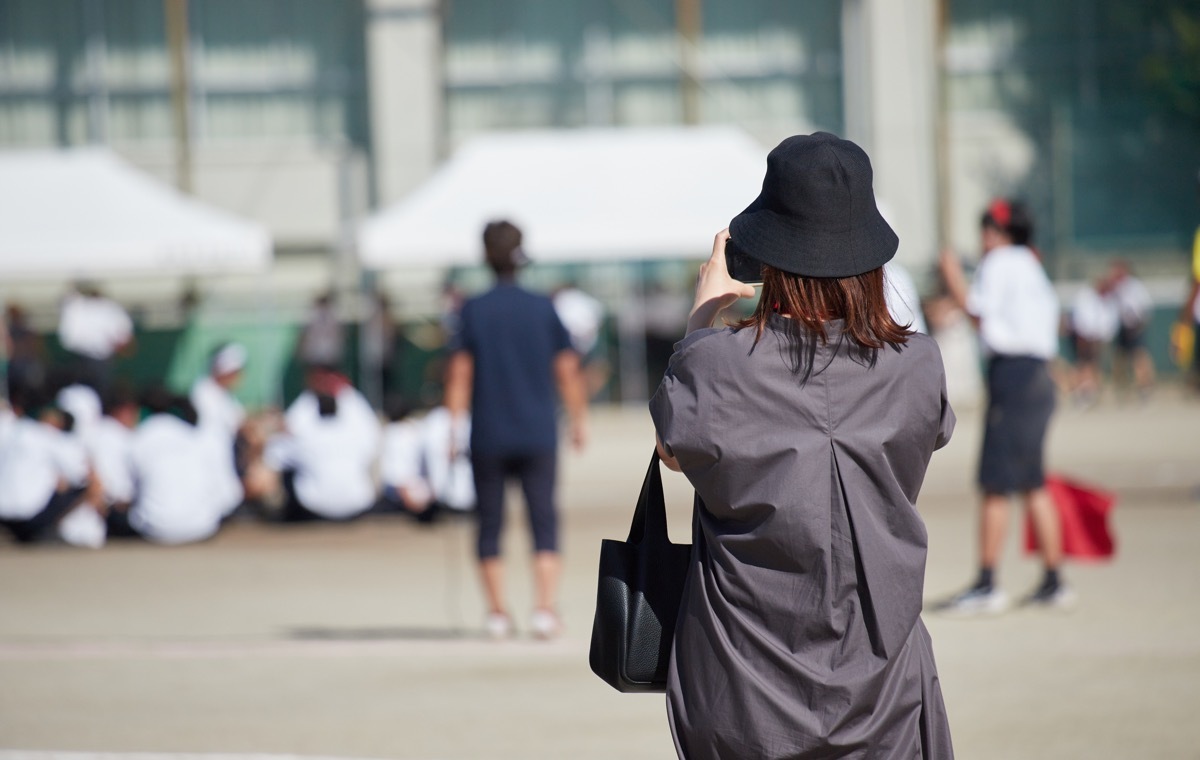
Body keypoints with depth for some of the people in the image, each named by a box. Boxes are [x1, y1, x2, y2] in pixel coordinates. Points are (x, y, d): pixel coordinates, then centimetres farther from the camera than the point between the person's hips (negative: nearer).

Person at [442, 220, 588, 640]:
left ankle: (498, 612, 10)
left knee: (490, 524, 9)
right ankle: (545, 608, -11)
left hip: (488, 437, 0)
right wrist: (579, 419, 12)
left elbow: (459, 373, -5)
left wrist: (455, 425, -1)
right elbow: (567, 370, 2)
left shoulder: (473, 311, -1)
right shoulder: (543, 309, 1)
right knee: (544, 522, 1)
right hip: (539, 434, 0)